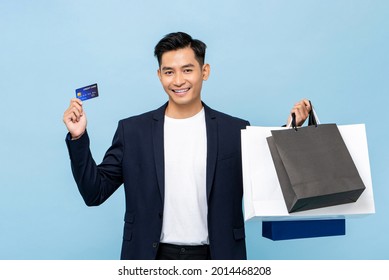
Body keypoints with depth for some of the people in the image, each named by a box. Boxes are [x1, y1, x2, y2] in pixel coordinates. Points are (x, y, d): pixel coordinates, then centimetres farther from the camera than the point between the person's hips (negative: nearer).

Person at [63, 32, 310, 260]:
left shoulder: (236, 131, -2)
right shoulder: (133, 130, 0)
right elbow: (95, 192, 1)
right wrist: (79, 138, -10)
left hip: (214, 258, 0)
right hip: (154, 258, 0)